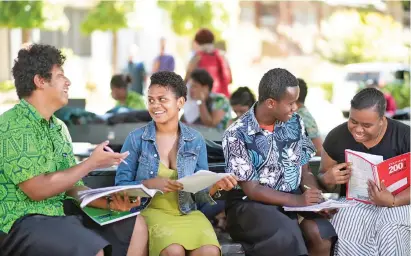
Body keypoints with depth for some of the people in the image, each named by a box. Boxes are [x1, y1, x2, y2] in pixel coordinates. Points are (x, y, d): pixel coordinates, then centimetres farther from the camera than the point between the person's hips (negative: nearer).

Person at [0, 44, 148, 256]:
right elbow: (36, 189, -20)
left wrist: (108, 203, -5)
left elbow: (71, 185, 14)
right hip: (22, 221, -9)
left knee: (136, 226, 4)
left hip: (61, 214, 9)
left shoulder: (58, 127, 15)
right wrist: (92, 163, -13)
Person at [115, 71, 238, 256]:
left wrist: (216, 185, -13)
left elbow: (199, 194, 8)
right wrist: (152, 184, -17)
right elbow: (121, 186, -1)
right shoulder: (136, 139, 0)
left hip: (188, 213, 2)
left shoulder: (195, 140, 7)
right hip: (151, 211, -2)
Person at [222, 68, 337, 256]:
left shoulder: (295, 123, 4)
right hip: (251, 204, -4)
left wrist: (316, 197, -13)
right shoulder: (237, 135, -12)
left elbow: (305, 170, 9)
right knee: (287, 236, -34)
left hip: (295, 199, 5)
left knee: (320, 232, -26)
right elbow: (251, 189, -14)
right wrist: (297, 201, -23)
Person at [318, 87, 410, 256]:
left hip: (397, 203, -1)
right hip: (353, 203, 1)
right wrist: (328, 179, -16)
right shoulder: (336, 136, -2)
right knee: (346, 241, -32)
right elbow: (321, 178, 10)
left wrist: (393, 201, -29)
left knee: (391, 238, -35)